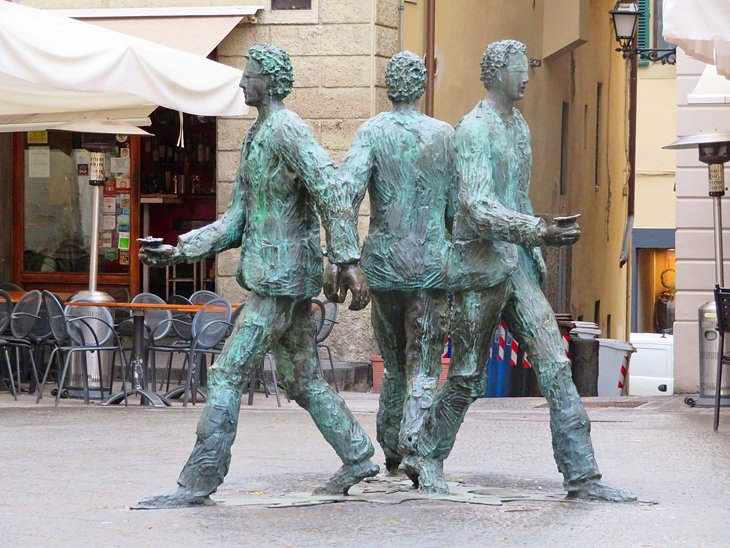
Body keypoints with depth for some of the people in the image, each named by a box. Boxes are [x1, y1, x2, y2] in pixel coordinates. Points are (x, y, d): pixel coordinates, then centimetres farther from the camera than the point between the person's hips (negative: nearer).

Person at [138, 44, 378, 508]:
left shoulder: (288, 131, -13)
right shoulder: (257, 137, 17)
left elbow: (331, 195, -23)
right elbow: (238, 220, 19)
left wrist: (349, 262, -30)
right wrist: (181, 250, 10)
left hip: (281, 276, -10)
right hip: (288, 278, 10)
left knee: (229, 376, -10)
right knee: (304, 381, 14)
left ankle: (199, 482, -9)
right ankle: (358, 458, 21)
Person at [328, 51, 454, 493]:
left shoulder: (373, 133, -2)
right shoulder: (445, 135, 2)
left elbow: (348, 190, -18)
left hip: (384, 262, 1)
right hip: (432, 264, -1)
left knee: (394, 363, 17)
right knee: (425, 364, -1)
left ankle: (392, 452, 23)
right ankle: (415, 449, -19)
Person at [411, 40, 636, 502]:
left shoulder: (520, 126, 13)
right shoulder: (474, 129, -14)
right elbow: (479, 210, -25)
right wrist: (542, 233, -33)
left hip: (520, 267, 7)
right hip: (482, 268, -7)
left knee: (556, 367, -2)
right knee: (467, 377, 4)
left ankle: (582, 476, -4)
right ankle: (424, 462, 22)